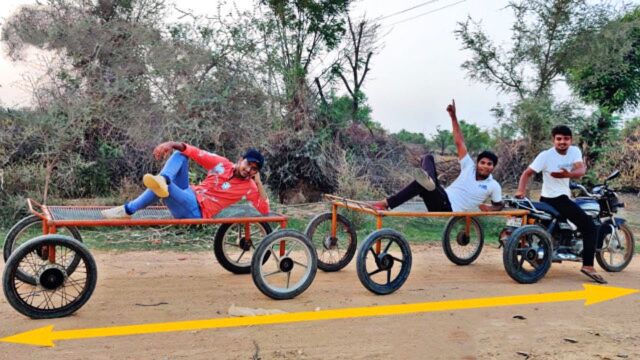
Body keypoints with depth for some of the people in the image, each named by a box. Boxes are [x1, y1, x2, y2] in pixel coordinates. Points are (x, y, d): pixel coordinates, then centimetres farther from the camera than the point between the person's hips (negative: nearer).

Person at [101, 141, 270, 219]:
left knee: (162, 187, -34)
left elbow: (264, 210, -5)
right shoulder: (222, 163, 6)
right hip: (188, 194, 5)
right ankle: (163, 180, -40)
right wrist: (173, 144, -18)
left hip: (197, 211, -5)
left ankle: (128, 210, -26)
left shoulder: (248, 185, 1)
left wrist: (259, 183, -12)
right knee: (180, 154, -12)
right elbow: (195, 153, 0)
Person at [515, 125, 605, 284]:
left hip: (563, 197, 8)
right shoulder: (546, 155, -15)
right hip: (553, 199, -8)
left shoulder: (575, 151, 0)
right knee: (590, 227, -13)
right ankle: (588, 265, -15)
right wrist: (521, 190, -35)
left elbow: (581, 170, -16)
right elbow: (527, 173, -18)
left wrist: (568, 174, -38)